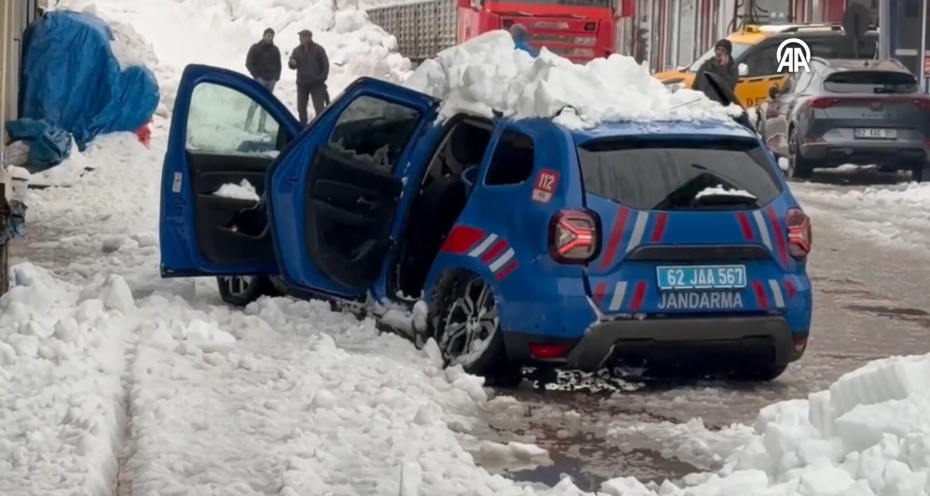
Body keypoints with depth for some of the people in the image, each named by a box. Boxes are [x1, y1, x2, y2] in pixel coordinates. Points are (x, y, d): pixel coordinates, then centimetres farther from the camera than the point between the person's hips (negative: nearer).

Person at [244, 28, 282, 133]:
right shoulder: (255, 48, -2)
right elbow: (249, 63, -4)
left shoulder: (275, 50, 12)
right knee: (255, 102, -13)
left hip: (271, 81, 5)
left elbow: (278, 65, 17)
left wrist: (275, 78, 2)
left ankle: (261, 127, 9)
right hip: (259, 80, -5)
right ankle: (247, 126, -13)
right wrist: (256, 76, -11)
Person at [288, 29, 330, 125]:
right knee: (301, 106, 10)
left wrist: (322, 78, -8)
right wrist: (292, 63, -18)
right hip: (302, 83, 4)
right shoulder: (297, 50, 6)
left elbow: (325, 65, -1)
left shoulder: (318, 49, -5)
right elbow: (292, 65, 7)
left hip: (316, 84, -4)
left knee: (319, 107, -8)